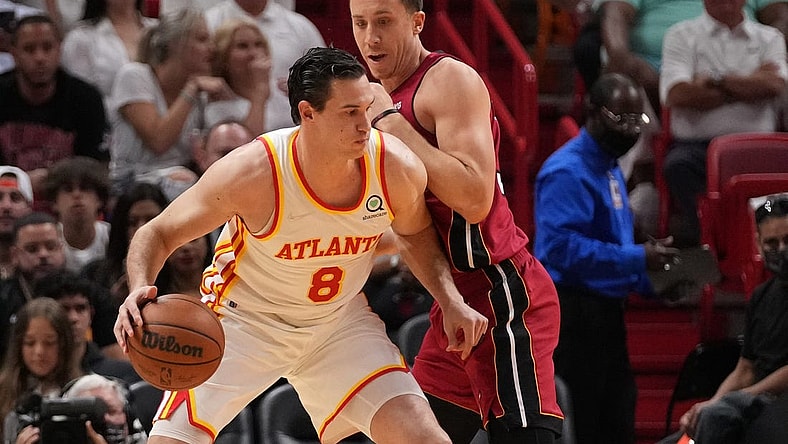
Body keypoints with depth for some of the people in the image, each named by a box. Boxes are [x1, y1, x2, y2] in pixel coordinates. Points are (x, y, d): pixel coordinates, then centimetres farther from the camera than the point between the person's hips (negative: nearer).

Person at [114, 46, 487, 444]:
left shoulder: (396, 169, -21)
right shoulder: (251, 173, -31)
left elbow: (415, 233, 5)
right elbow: (158, 234, -17)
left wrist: (451, 303, -8)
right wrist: (140, 290, -37)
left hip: (339, 321, 3)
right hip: (244, 319, -3)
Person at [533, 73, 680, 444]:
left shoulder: (610, 169, 17)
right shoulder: (567, 172, -15)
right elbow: (562, 247, -27)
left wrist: (651, 281, 10)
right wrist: (637, 259, -26)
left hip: (606, 314, 10)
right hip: (573, 316, -10)